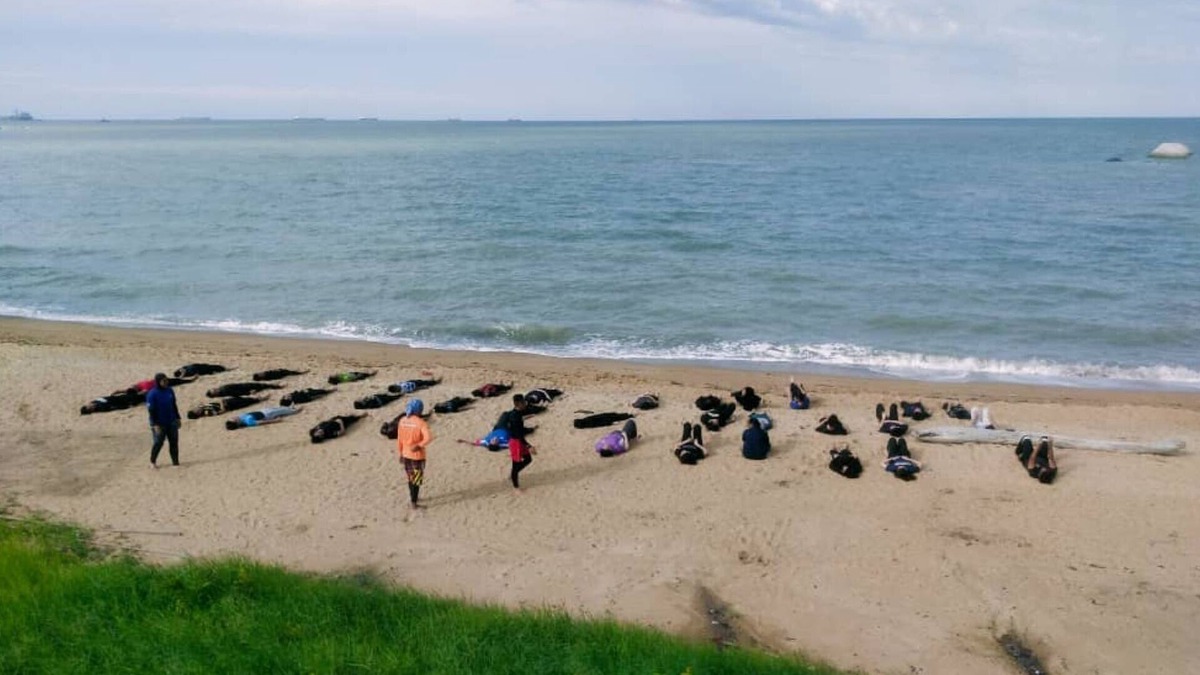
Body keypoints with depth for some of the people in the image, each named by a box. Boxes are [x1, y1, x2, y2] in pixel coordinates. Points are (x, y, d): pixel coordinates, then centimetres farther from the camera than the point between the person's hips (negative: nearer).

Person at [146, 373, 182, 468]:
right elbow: (151, 410, -14)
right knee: (158, 443, 2)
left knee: (174, 442, 4)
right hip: (159, 424, -5)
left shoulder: (170, 391, 3)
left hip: (171, 422, 5)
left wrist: (178, 418, 14)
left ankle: (175, 462, 12)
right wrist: (155, 424, -17)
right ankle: (153, 461, 24)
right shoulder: (152, 394, -14)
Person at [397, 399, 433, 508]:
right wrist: (419, 445, -20)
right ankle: (413, 502, 12)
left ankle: (412, 497, 40)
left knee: (410, 477, 23)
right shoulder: (421, 423, -20)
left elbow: (399, 439, 4)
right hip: (417, 456, -6)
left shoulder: (402, 421, -3)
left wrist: (401, 453, 14)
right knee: (417, 480, 8)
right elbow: (428, 438, -34)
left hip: (406, 454, 6)